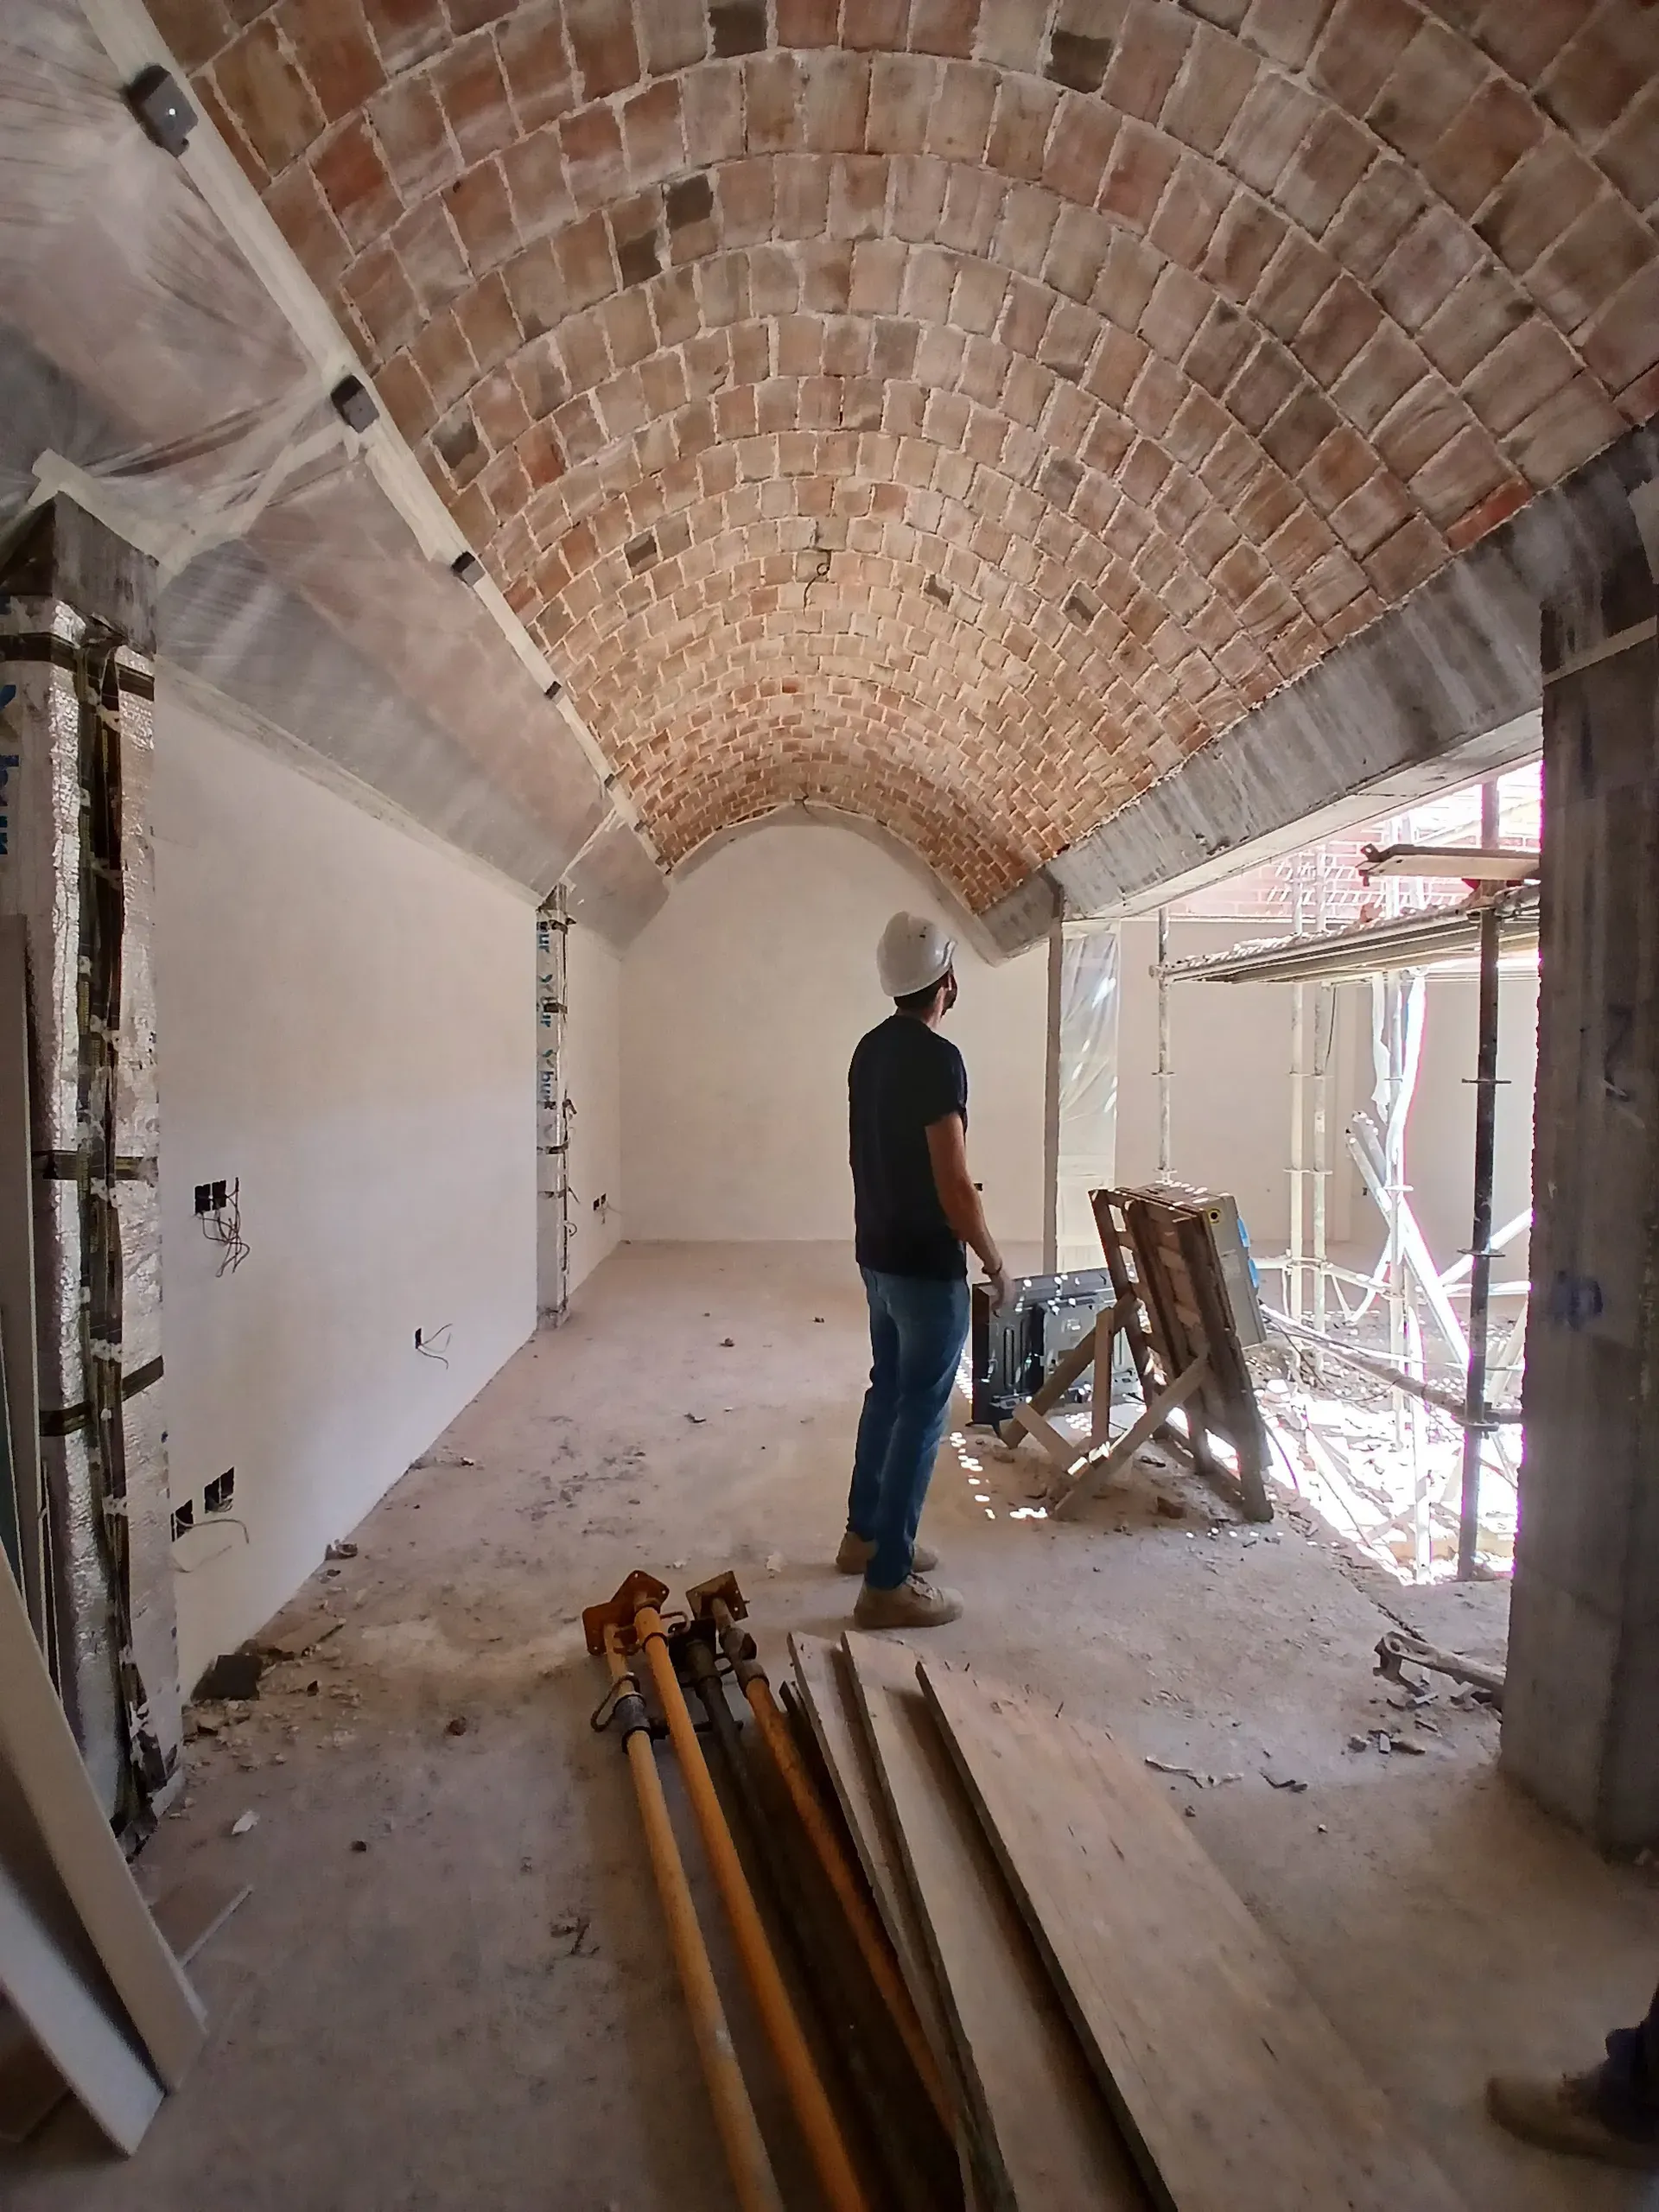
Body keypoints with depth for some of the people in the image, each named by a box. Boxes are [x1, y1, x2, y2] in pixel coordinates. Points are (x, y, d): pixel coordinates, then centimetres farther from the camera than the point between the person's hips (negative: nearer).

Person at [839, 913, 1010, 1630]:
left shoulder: (871, 1049, 7)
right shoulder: (937, 1058, -21)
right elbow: (953, 1185, -23)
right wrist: (993, 1260, -9)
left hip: (878, 1252, 9)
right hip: (926, 1264, -9)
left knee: (888, 1391, 21)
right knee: (921, 1412, 0)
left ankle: (865, 1533, 34)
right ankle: (888, 1583, 9)